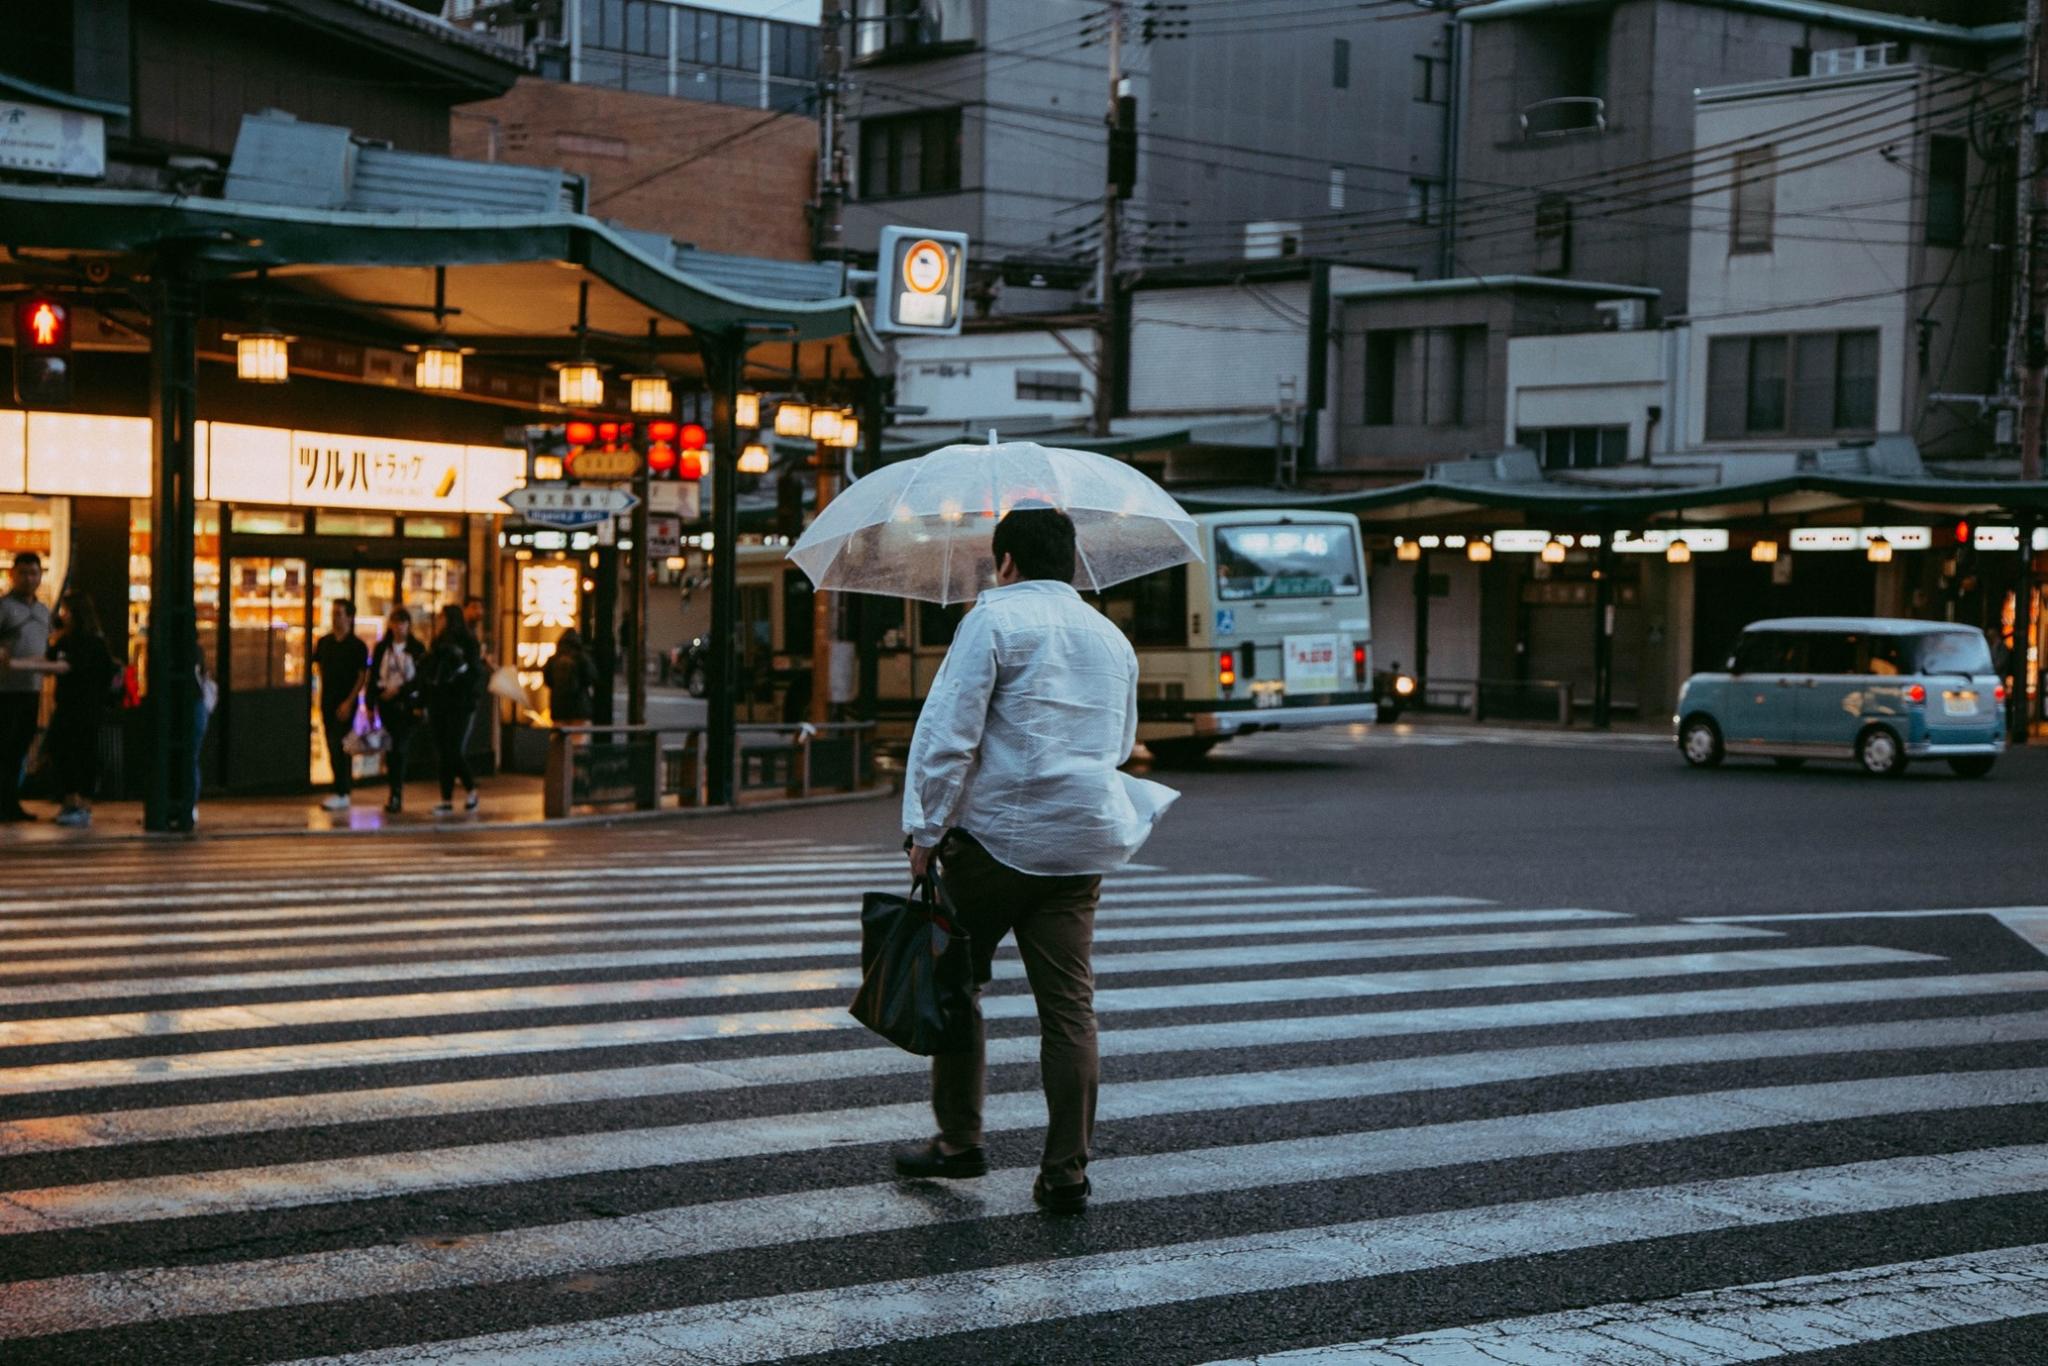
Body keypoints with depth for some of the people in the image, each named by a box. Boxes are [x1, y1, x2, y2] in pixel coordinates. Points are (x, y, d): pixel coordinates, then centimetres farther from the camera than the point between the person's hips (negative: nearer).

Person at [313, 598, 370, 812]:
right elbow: (318, 665, 22)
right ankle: (345, 786, 17)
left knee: (338, 747, -11)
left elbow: (362, 676, -8)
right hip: (327, 701, 6)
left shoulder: (357, 646, -6)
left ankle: (340, 793, -11)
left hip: (345, 703, -6)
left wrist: (349, 702, -14)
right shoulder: (324, 642, 10)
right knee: (333, 746, 9)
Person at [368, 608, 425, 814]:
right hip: (386, 704, 3)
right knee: (392, 748, 4)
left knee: (398, 747, -11)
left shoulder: (417, 649, 2)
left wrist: (399, 689, -14)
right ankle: (396, 793, 13)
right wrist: (370, 706, 4)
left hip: (408, 704, -3)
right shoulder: (381, 648, 8)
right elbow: (373, 677, 8)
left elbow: (421, 678, -3)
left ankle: (396, 795, -9)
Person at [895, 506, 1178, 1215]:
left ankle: (959, 1142, 18)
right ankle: (1066, 1172, 2)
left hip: (995, 836, -5)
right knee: (1070, 1008, 3)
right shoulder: (1113, 638, 15)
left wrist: (924, 828, -8)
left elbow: (948, 732, -12)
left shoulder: (994, 619, -5)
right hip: (1085, 842, 5)